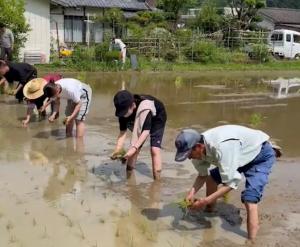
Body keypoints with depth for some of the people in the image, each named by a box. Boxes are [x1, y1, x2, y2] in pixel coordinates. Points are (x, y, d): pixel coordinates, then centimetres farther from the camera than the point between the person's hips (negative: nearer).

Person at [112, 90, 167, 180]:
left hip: (156, 119, -5)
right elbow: (123, 132, -27)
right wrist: (117, 151, -41)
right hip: (140, 121, 5)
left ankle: (157, 181, -12)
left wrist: (134, 148, -54)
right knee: (135, 147, -3)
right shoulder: (123, 112, -28)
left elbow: (146, 131, -45)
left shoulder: (145, 106, -44)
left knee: (155, 150, -16)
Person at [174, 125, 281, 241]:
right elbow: (203, 175, 1)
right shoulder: (199, 149, -14)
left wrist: (205, 201, -34)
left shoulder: (221, 147, -41)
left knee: (249, 199, -22)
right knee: (211, 178, 15)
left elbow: (230, 183, -36)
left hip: (261, 155, -8)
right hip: (243, 155, 8)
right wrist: (192, 191, -17)